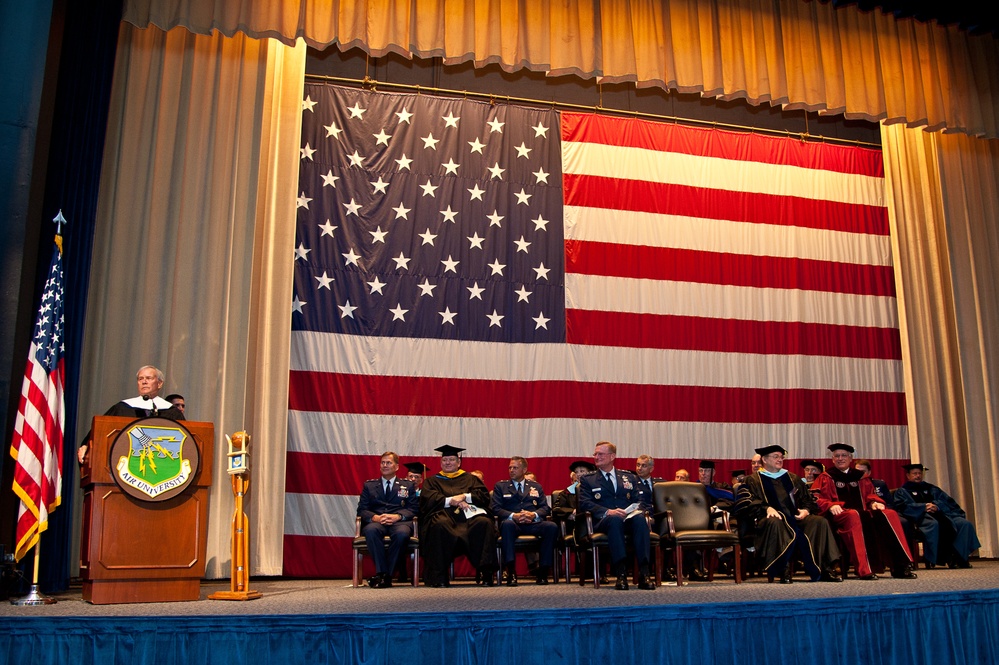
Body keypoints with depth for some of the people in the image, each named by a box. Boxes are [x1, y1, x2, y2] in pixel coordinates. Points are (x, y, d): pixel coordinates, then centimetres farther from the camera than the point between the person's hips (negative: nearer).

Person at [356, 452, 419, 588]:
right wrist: (375, 517, -11)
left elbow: (413, 508, 9)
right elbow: (362, 509, 12)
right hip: (376, 522, 1)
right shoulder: (369, 485, 23)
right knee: (371, 530, -38)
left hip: (399, 522, 0)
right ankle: (382, 572, -30)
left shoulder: (408, 485, 21)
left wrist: (397, 516, -11)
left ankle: (386, 575, -26)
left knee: (402, 533, -38)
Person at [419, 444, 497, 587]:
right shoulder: (432, 481, 27)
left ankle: (486, 572, -34)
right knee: (439, 525, -38)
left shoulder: (470, 478, 28)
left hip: (469, 515, 1)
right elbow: (428, 499, 7)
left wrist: (464, 497, -4)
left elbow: (484, 496, 13)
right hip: (445, 514, -1)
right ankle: (439, 577, -34)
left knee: (484, 523, -33)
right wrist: (451, 500, -7)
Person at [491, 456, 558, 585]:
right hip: (513, 523, -2)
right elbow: (496, 508, 5)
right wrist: (513, 516, -13)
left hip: (533, 523, 2)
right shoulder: (500, 486, 19)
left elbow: (545, 508, 14)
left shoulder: (536, 486, 24)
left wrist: (534, 515, -9)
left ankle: (543, 570, -23)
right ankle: (511, 572, -39)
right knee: (507, 524, -39)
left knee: (552, 526, -30)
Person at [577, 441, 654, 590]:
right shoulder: (587, 480, 15)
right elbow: (584, 504, -1)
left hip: (628, 519, 2)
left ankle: (644, 574, -39)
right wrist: (608, 512, -18)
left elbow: (639, 501, 14)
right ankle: (621, 574, -43)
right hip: (603, 522, -2)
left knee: (640, 519, -34)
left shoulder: (629, 477, 23)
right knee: (615, 519, -38)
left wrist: (637, 510, -12)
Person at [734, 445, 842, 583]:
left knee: (820, 522, -23)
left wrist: (806, 510, 0)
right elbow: (744, 502, -3)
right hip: (773, 519, -4)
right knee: (775, 523, -40)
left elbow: (808, 500, 24)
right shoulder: (753, 480, 13)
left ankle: (824, 568, -24)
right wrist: (766, 508, -18)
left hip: (795, 518, 5)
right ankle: (783, 570, -36)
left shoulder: (793, 479, 28)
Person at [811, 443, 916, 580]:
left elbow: (870, 494, 20)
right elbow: (815, 497, 0)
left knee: (890, 514, -23)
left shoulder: (860, 477, 24)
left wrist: (874, 502, -4)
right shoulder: (825, 478, 12)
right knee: (853, 515, -39)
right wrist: (830, 505, -19)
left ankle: (901, 566, -27)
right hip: (840, 516, -4)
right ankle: (863, 570, -44)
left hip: (863, 513, 5)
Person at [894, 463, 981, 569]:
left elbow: (946, 500, 14)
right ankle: (949, 556, -36)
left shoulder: (930, 488, 30)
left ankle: (961, 555, -26)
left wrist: (936, 506, -10)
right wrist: (924, 507, -15)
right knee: (934, 524, -40)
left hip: (939, 513, 5)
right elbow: (903, 506, -3)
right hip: (920, 516, -5)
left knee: (965, 523, -20)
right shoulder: (902, 491, 17)